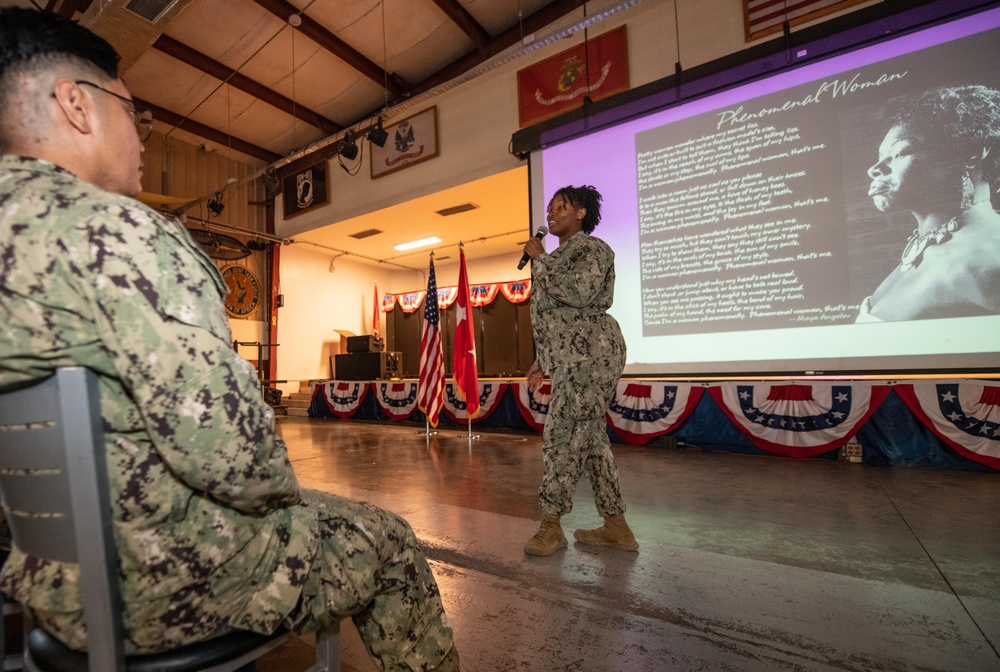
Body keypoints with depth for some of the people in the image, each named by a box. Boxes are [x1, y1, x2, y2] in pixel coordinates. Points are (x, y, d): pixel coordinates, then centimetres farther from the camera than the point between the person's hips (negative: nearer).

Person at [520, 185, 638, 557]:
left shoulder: (593, 249, -4)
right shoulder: (558, 257, 22)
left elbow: (577, 293, -23)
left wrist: (539, 258, -12)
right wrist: (543, 360, 20)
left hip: (589, 354, -10)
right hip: (570, 358, 10)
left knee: (562, 436, -7)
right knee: (589, 438, 10)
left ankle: (551, 525, 8)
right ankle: (616, 527, 20)